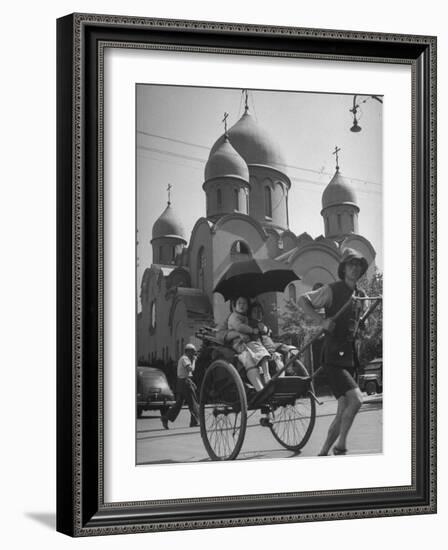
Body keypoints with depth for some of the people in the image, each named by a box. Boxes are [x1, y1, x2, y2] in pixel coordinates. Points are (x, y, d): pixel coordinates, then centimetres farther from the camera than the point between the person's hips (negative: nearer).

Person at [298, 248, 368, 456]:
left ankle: (322, 453, 16)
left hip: (350, 356, 8)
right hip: (333, 356, -8)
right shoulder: (332, 290, -8)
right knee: (356, 399, -22)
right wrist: (322, 321, -19)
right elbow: (302, 300, -6)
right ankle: (340, 444, -9)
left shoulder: (360, 295, 13)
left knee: (344, 412, 7)